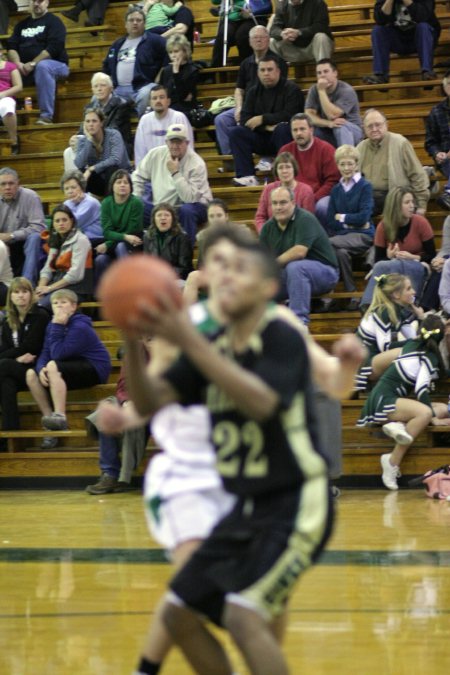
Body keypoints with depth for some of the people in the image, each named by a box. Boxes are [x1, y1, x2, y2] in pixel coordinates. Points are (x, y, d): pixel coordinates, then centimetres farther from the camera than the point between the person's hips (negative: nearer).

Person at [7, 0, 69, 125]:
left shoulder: (53, 22, 1)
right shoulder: (22, 24, 20)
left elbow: (54, 48, -12)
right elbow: (11, 46, 11)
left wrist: (33, 64, -20)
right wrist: (17, 63, -11)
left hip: (55, 64, -5)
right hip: (25, 68, 5)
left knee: (42, 66, -39)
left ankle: (46, 116, -42)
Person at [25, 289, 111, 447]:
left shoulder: (80, 327, -17)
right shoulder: (52, 325, 8)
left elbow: (57, 354, -24)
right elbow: (45, 354, 1)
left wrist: (57, 326, -21)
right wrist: (41, 369, -21)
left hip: (94, 370, -8)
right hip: (72, 370, 8)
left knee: (53, 366, -33)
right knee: (31, 374, -10)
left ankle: (60, 417, -40)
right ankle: (49, 418, -13)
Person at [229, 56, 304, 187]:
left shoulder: (291, 89, -3)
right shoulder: (253, 92, 10)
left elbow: (289, 116, -17)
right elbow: (245, 119, -2)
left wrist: (263, 119, -15)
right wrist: (266, 127, -18)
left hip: (284, 137, -4)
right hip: (261, 139, 4)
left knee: (282, 129, -36)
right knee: (235, 132, -18)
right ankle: (248, 177, -32)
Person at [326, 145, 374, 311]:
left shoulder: (365, 186, 2)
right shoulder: (336, 190, 15)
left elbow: (364, 217, -8)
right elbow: (330, 221, 8)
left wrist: (341, 217, 2)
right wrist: (349, 222, -7)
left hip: (362, 235, -4)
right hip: (341, 235, 4)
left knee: (328, 244, -31)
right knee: (341, 252, -33)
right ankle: (352, 295, -25)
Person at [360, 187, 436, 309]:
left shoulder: (420, 222, -10)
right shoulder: (383, 226, -4)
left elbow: (431, 256, -5)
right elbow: (378, 260, 0)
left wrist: (413, 257, -22)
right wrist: (389, 257, -21)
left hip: (419, 270, -3)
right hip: (391, 268, 3)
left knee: (388, 266, -34)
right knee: (380, 267, -32)